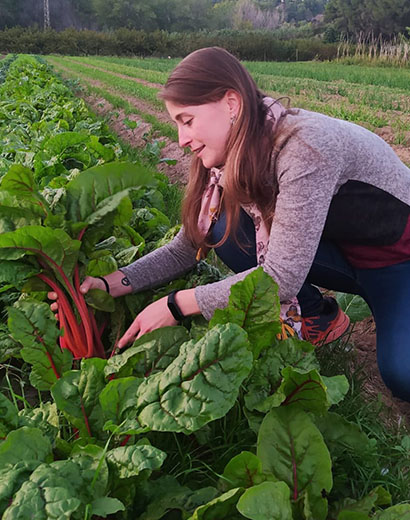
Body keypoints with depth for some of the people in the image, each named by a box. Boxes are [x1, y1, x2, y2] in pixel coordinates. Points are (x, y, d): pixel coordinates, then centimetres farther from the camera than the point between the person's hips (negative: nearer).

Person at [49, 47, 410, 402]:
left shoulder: (303, 146, -32)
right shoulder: (231, 160, -8)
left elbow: (281, 277, -33)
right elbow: (187, 248, -5)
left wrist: (175, 305, -29)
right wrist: (110, 284, -16)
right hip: (342, 252, 6)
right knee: (226, 228, -16)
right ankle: (315, 315, 0)